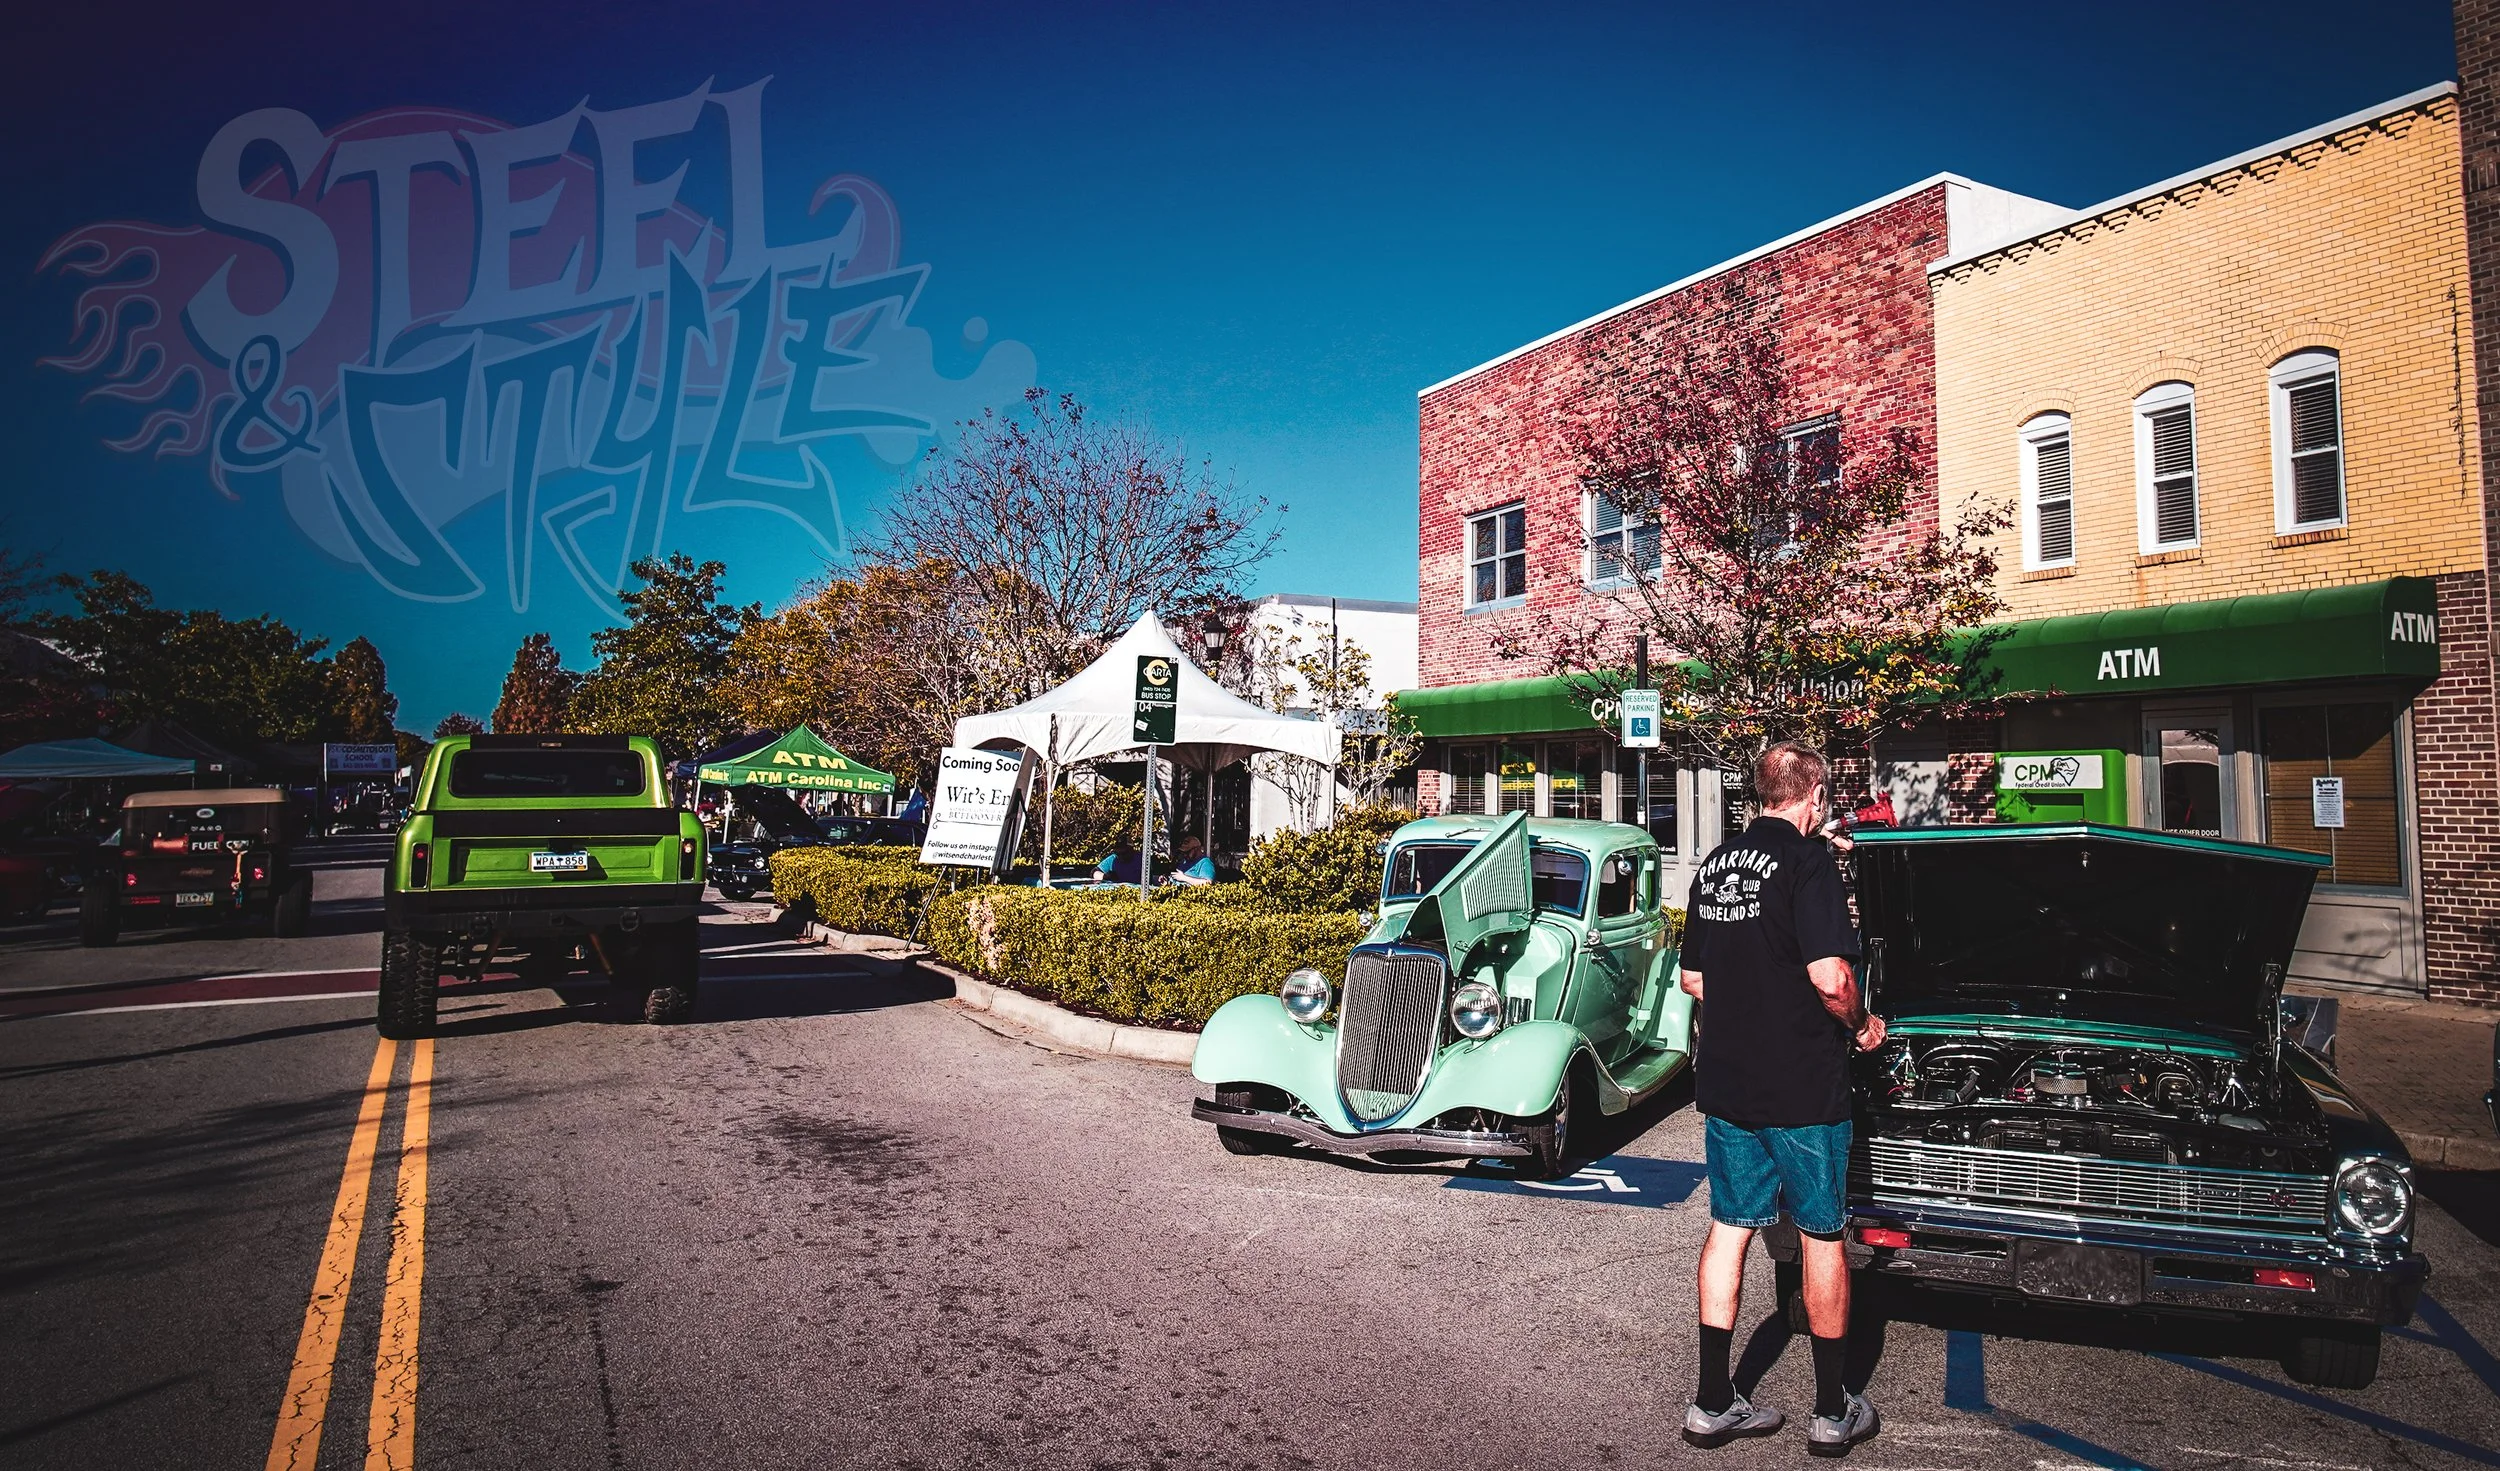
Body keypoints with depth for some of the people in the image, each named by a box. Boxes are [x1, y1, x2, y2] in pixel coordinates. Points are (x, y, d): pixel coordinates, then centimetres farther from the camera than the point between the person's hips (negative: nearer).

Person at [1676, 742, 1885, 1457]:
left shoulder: (1713, 866, 8)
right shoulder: (1807, 858, -13)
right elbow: (1830, 976, -22)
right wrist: (1862, 1026, -3)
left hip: (1724, 1083, 6)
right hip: (1802, 1088, -6)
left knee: (1729, 1229, 12)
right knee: (1822, 1237, 9)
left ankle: (1712, 1404, 17)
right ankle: (1833, 1411, 22)